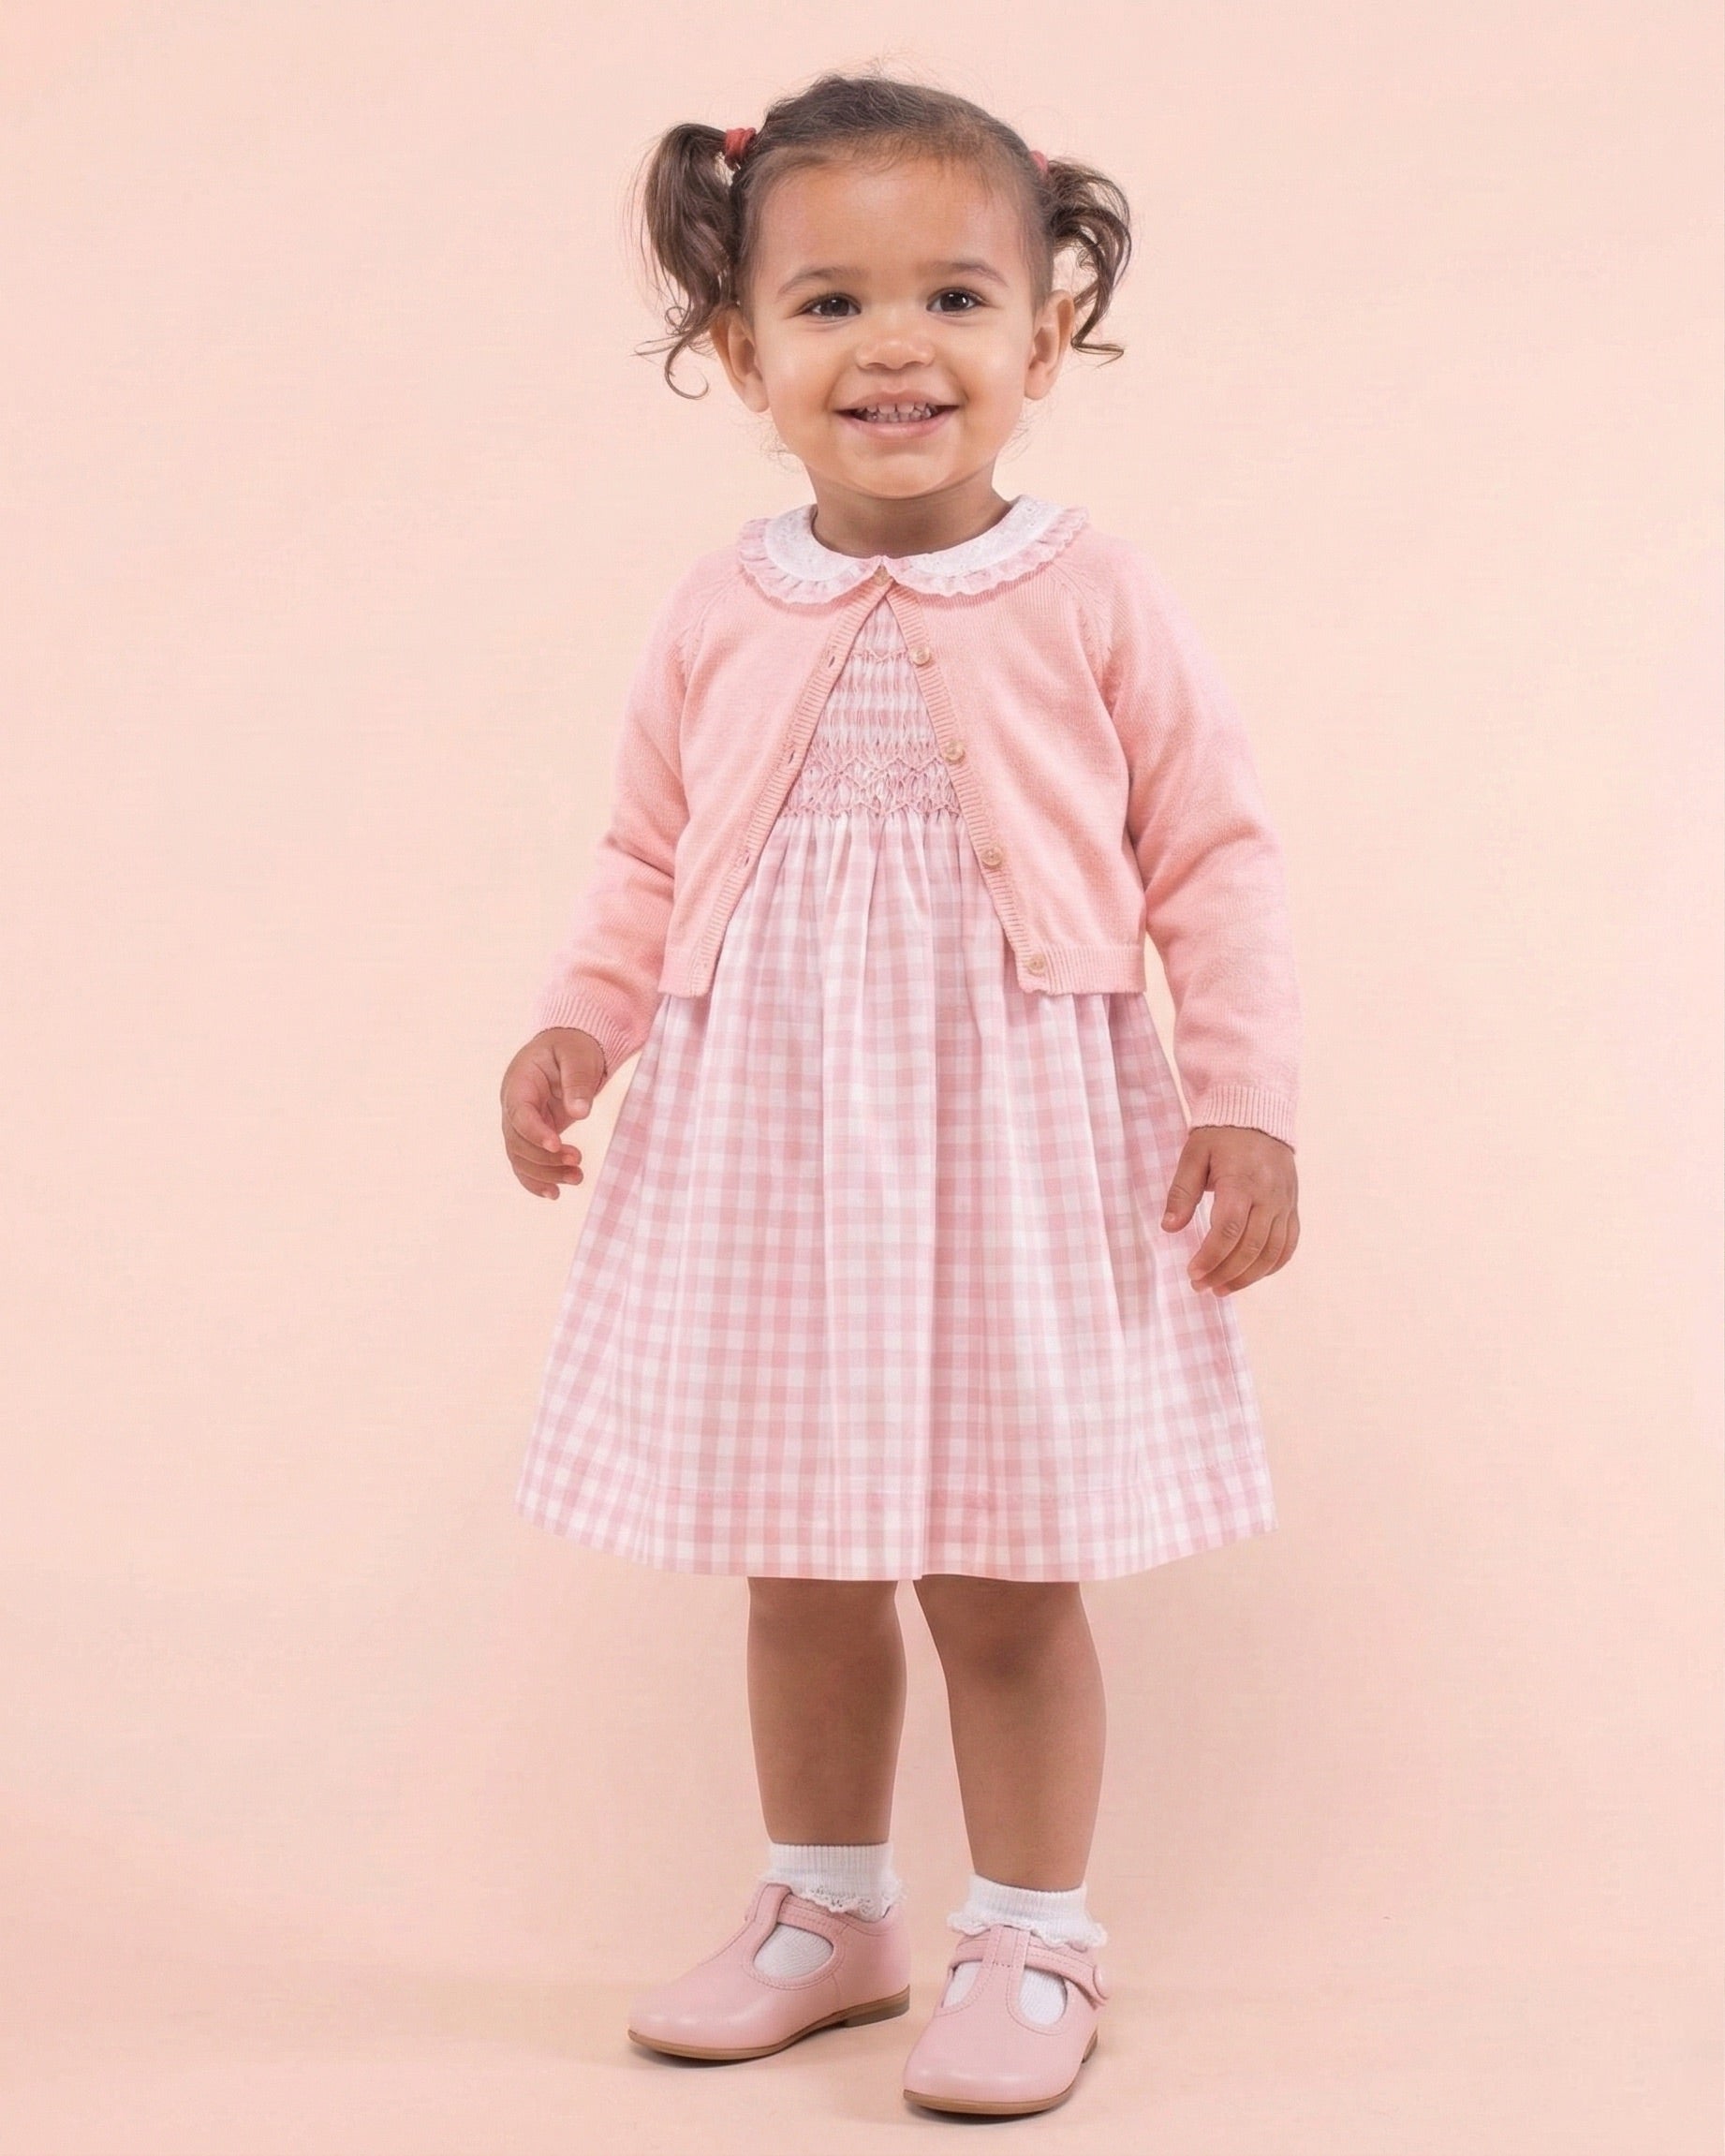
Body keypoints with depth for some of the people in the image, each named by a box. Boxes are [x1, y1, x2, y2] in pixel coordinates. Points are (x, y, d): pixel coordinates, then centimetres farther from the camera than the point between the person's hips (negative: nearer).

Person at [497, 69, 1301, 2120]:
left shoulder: (1095, 600, -5)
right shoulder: (718, 620, 2)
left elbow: (1214, 859, -2)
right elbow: (647, 859, 12)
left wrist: (1246, 1101, -8)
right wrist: (578, 1027, -4)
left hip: (1019, 1151, -3)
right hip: (770, 1152, 3)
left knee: (1005, 1571, 4)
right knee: (800, 1564, 13)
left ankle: (1030, 1944, 23)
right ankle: (826, 1912, 33)